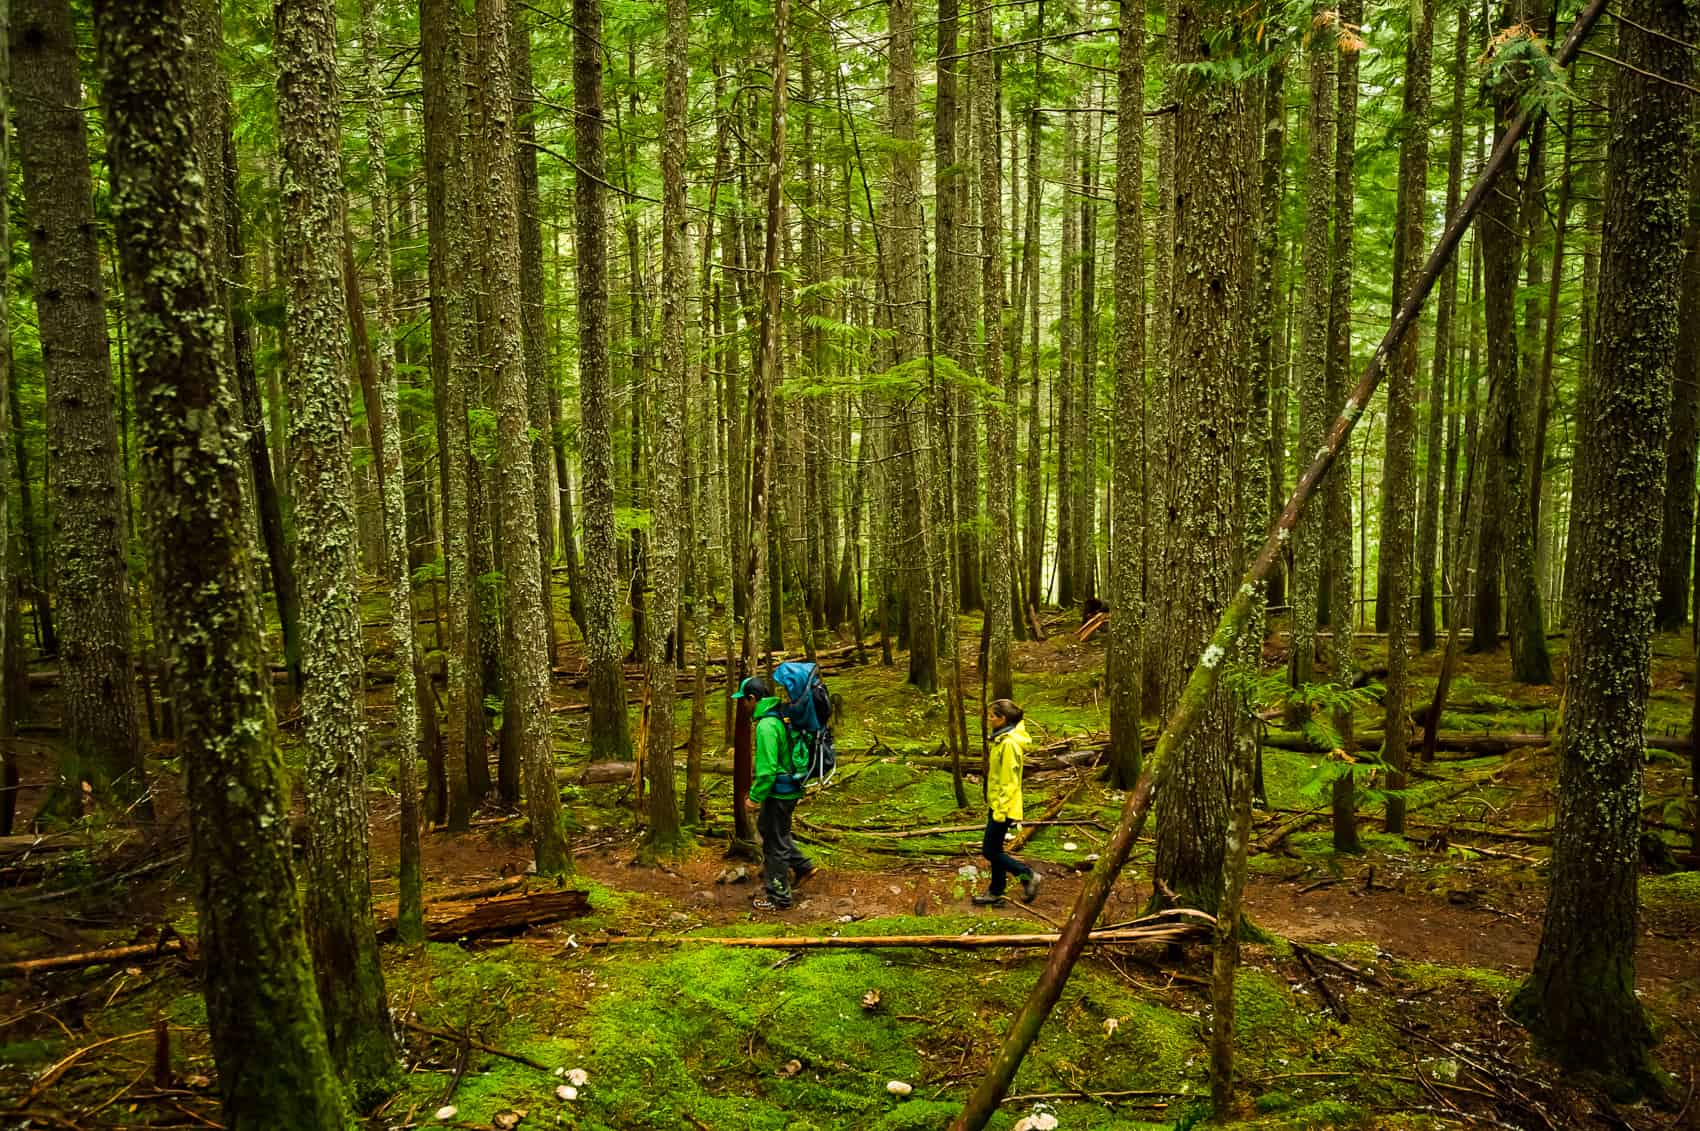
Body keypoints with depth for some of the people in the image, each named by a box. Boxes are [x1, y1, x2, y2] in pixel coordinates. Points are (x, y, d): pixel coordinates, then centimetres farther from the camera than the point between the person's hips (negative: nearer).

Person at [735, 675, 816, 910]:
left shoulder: (767, 725, -24)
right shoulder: (782, 716, 6)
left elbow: (767, 767, -25)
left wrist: (755, 796, -15)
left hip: (778, 792, -10)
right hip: (791, 787, 10)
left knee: (774, 844, 4)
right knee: (766, 827, 27)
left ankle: (777, 897, 16)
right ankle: (801, 865, 31)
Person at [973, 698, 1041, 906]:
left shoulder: (1009, 744, -22)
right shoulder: (1002, 739, 9)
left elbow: (1009, 781, -22)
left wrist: (1000, 810, -20)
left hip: (1003, 807, -10)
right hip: (997, 804, 10)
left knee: (990, 851, -3)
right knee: (995, 850, 16)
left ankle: (1028, 876, 5)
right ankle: (996, 892, 25)